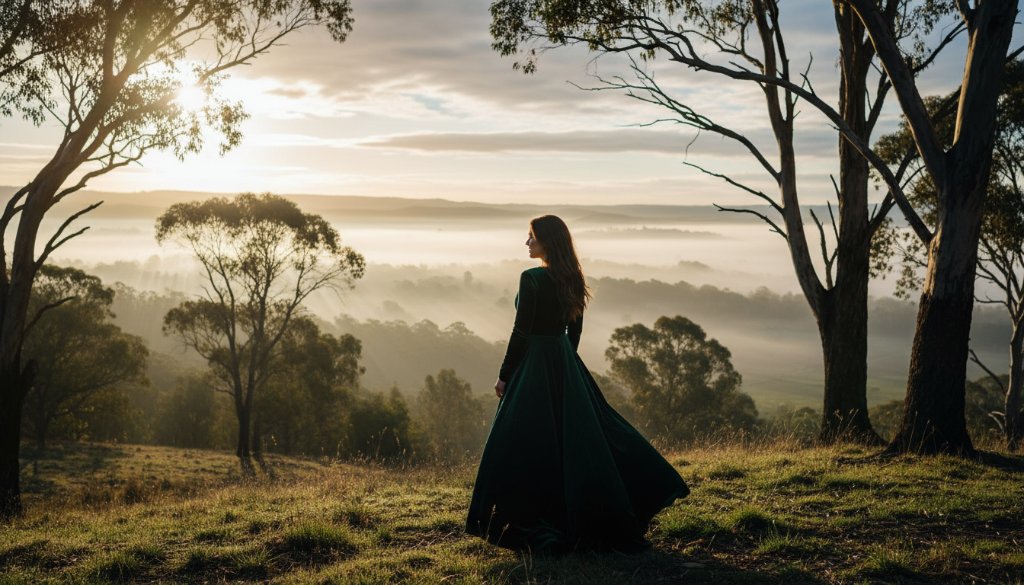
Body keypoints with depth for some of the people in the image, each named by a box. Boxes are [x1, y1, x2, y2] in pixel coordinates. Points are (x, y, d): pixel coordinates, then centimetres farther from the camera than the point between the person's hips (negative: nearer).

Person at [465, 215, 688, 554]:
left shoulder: (531, 279, -16)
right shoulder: (571, 278, 7)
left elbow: (521, 332, -16)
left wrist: (504, 375, -8)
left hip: (534, 366, -8)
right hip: (566, 365, 8)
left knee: (528, 445, 0)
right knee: (577, 436, 13)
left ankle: (526, 526, 5)